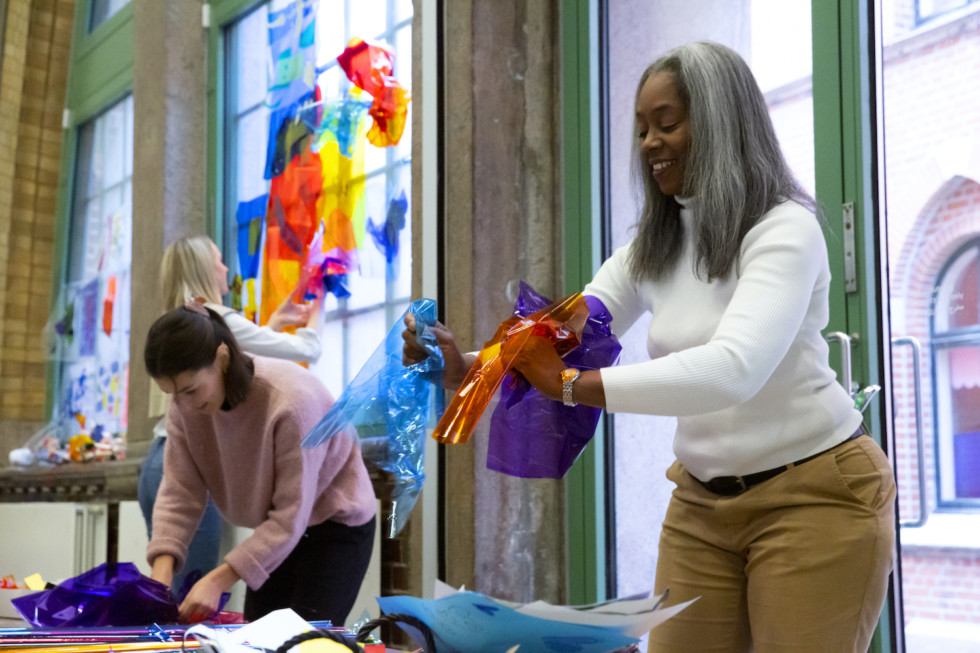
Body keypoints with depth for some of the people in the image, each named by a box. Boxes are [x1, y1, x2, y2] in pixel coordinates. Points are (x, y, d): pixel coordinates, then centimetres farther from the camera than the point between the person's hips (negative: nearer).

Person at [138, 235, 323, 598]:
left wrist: (276, 322, 39)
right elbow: (307, 351, -2)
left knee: (168, 592, 9)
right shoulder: (219, 321, -7)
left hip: (158, 462, 9)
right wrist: (313, 319, 18)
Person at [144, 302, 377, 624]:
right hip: (273, 528, 6)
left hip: (335, 525, -6)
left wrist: (219, 580, -37)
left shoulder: (292, 400, -33)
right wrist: (162, 568, -30)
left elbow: (292, 516, -30)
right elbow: (179, 492, -14)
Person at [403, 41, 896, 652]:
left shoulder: (783, 229, -16)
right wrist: (466, 367, -18)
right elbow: (561, 349, 2)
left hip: (815, 493, -6)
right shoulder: (652, 247, 7)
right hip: (703, 499, 6)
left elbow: (732, 370, -33)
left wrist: (571, 386, -36)